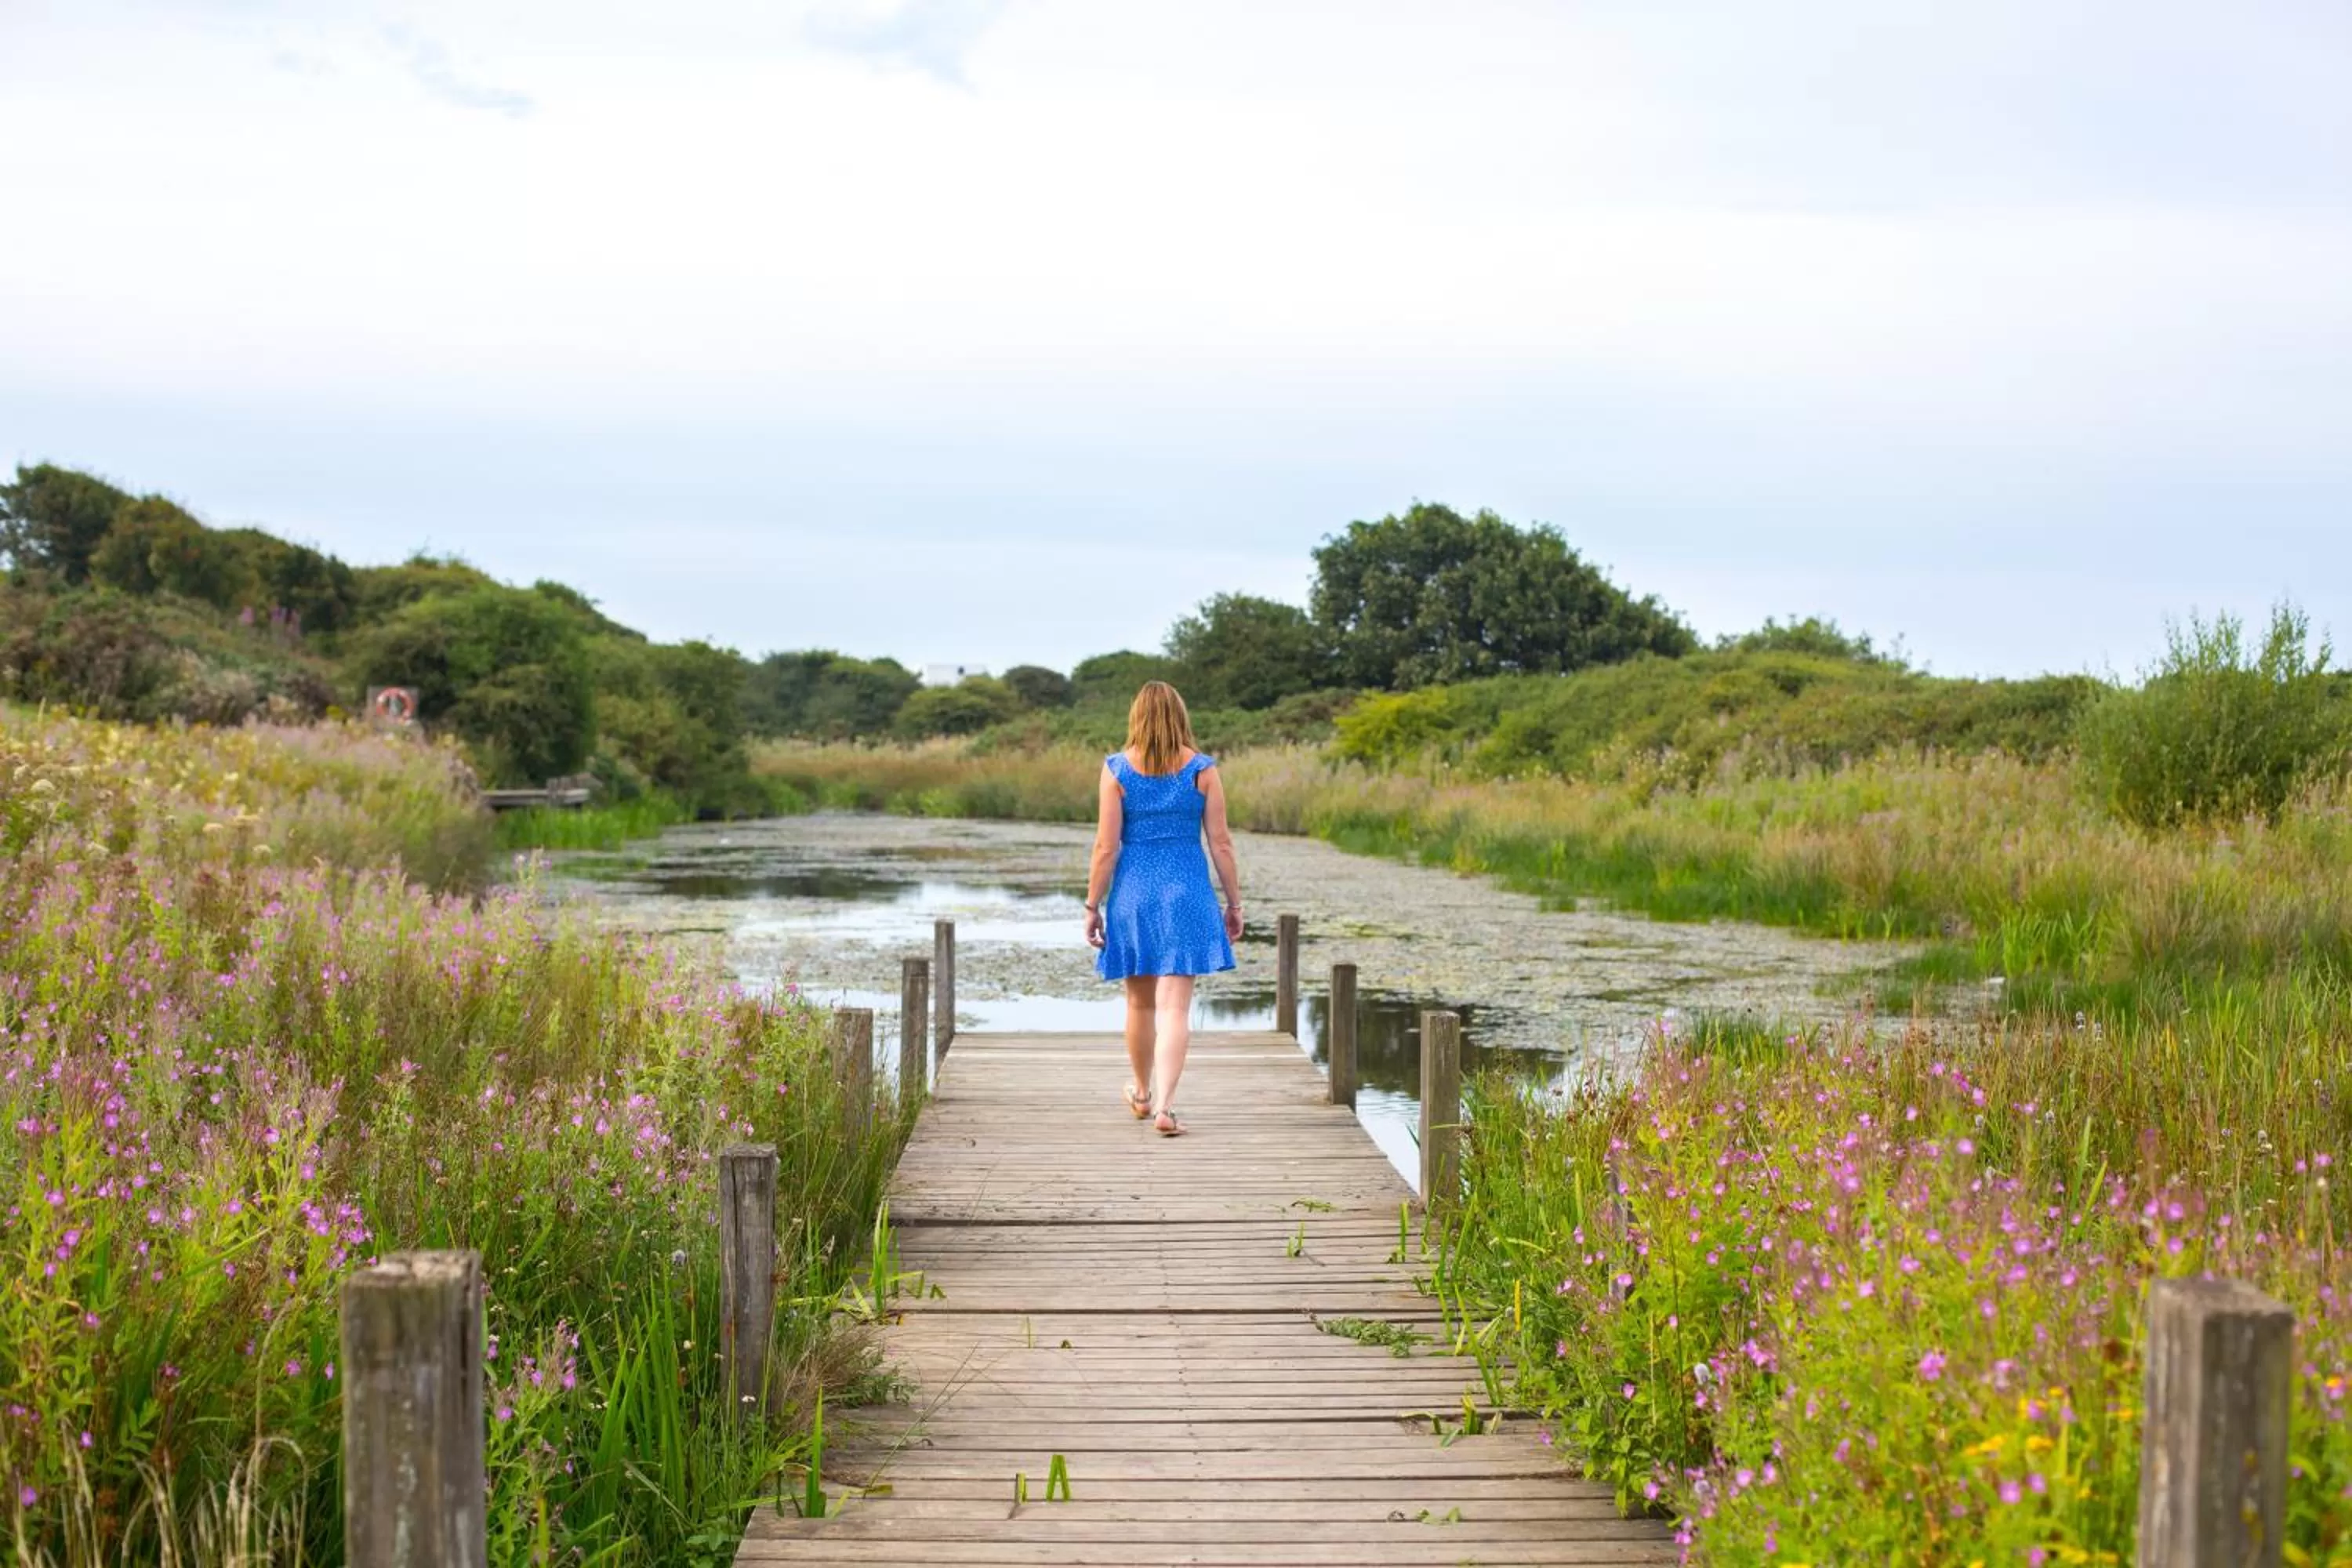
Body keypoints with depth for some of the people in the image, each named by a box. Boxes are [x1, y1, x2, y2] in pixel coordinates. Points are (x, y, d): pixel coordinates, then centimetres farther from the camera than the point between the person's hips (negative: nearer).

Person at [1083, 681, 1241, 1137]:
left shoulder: (1117, 769, -4)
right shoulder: (1202, 769, -3)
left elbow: (1106, 847, -6)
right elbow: (1221, 842, -2)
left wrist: (1093, 905, 2)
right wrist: (1234, 902, 7)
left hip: (1133, 893, 1)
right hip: (1187, 894, -1)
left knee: (1140, 1002, 17)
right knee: (1175, 1006, -3)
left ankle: (1143, 1094, 35)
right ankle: (1164, 1107, -13)